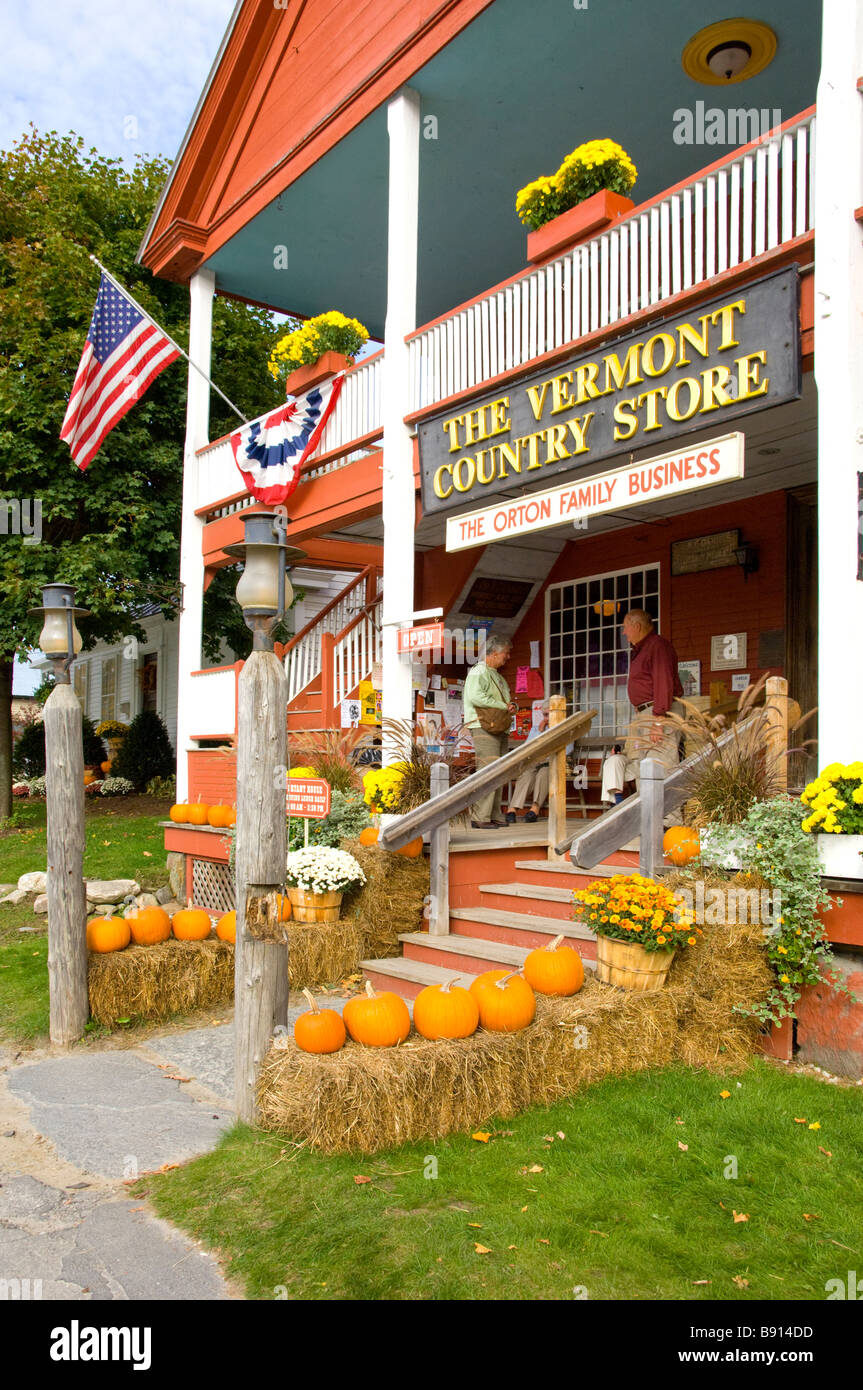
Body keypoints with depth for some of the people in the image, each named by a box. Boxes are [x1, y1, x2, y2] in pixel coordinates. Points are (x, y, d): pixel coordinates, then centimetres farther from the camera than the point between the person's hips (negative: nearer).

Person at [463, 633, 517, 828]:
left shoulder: (498, 676, 25)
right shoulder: (478, 672, -6)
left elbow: (506, 700, 29)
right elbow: (475, 697, -22)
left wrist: (513, 707, 4)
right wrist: (503, 706, -16)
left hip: (500, 729, 10)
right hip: (483, 727, -10)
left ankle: (494, 816, 13)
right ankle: (480, 818, -14)